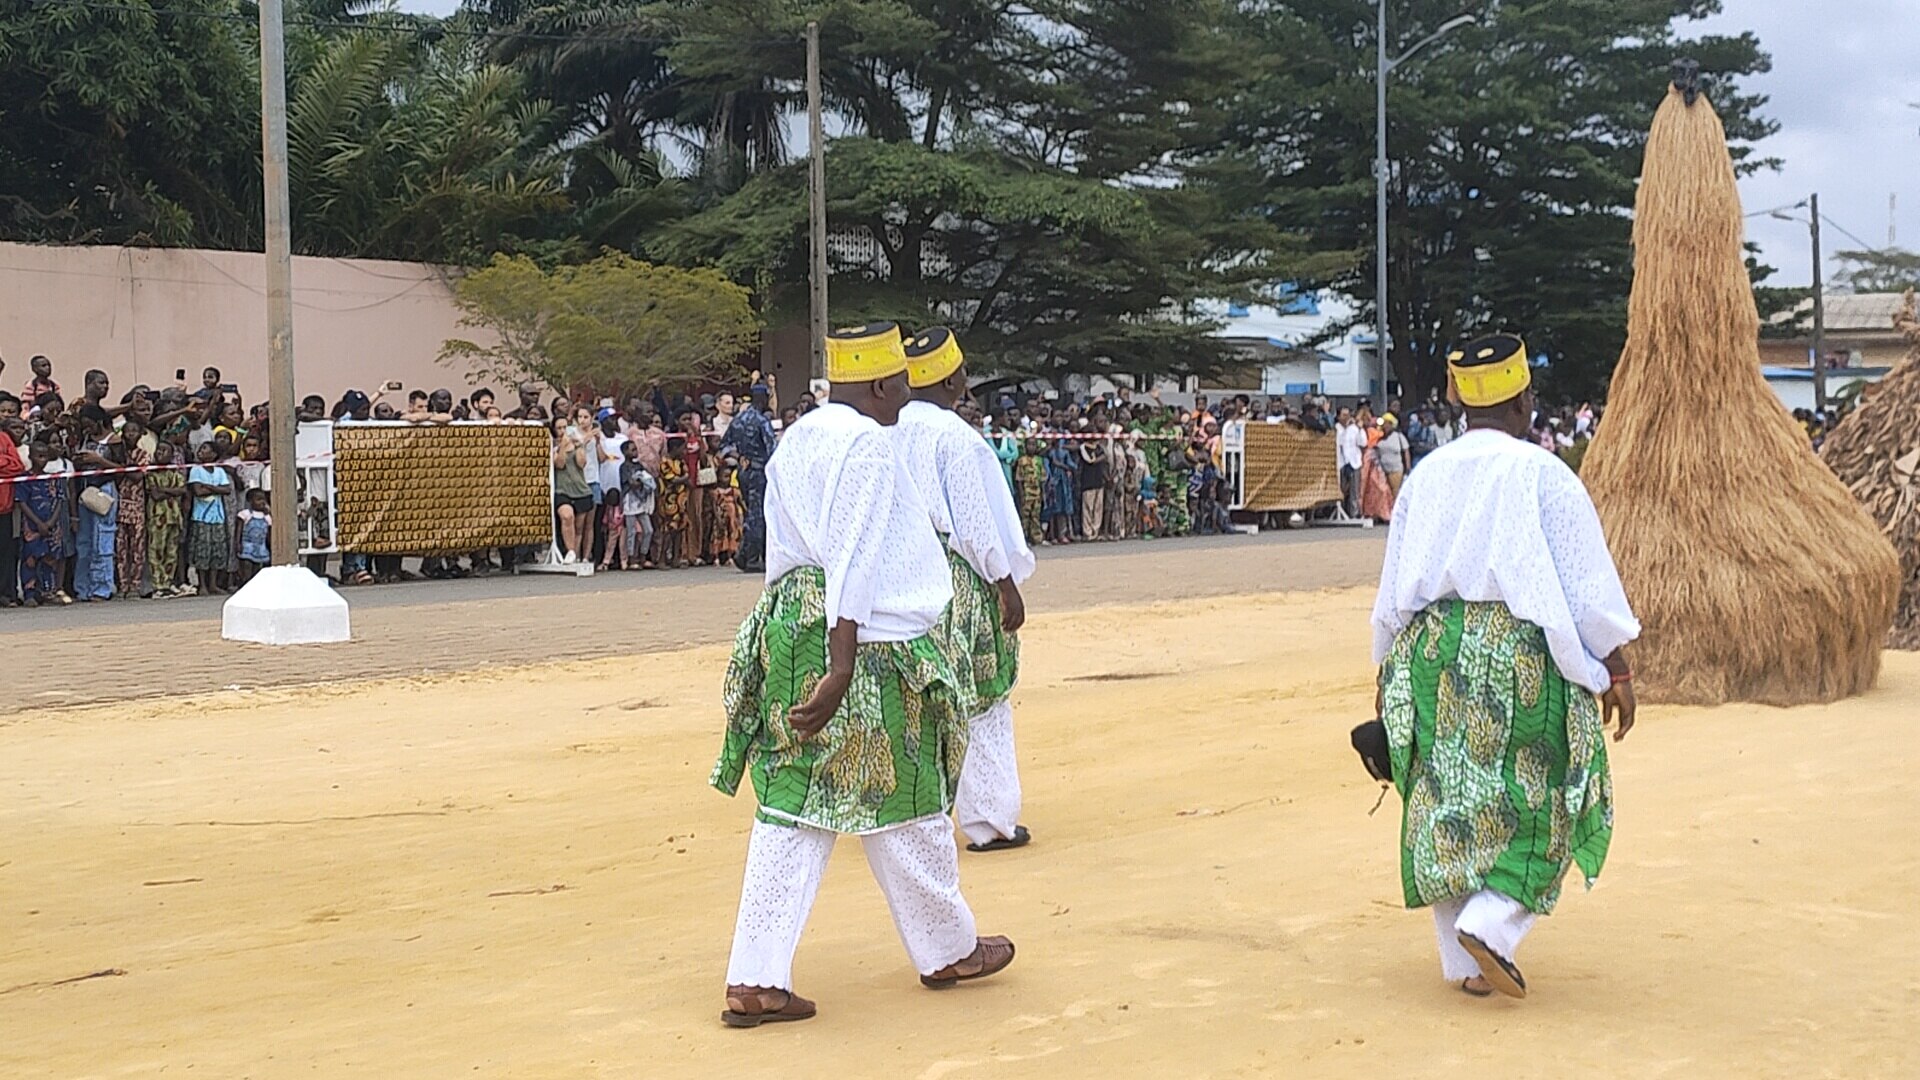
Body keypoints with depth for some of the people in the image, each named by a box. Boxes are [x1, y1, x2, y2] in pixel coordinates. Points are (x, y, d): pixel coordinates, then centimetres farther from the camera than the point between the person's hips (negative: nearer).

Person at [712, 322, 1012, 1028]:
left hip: (787, 628, 8)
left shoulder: (794, 442, 14)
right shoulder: (867, 444, -13)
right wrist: (840, 666, -23)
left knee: (792, 809, 5)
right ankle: (949, 951, 26)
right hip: (866, 642, -8)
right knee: (902, 802, 8)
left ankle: (754, 980, 1)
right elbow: (854, 561, -19)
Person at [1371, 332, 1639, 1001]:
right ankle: (1491, 923, -11)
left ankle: (1462, 961, 14)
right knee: (1540, 800, 7)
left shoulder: (1426, 477, 6)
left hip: (1432, 652, 5)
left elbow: (1395, 586, 11)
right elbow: (1587, 583, -8)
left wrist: (1388, 673, 20)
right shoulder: (1542, 475, -8)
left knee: (1448, 797, 11)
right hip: (1520, 649, -5)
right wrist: (1617, 671, -2)